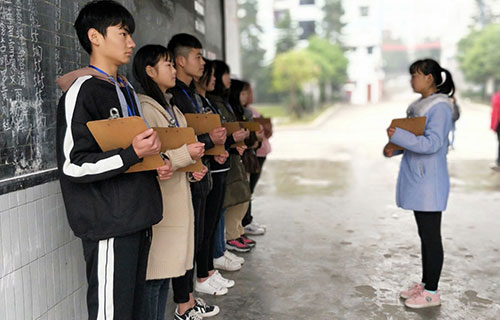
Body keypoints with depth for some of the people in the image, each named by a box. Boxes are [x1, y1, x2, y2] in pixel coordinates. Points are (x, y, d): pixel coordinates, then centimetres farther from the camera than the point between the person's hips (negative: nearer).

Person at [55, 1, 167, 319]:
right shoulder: (82, 91, -11)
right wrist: (134, 153, -23)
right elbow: (73, 165, -16)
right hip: (109, 224, -8)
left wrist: (155, 164, 6)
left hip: (138, 215, 9)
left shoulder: (127, 89, 17)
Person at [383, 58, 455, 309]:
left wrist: (398, 135, -27)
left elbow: (432, 143, -24)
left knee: (431, 236, 0)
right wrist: (394, 148, 2)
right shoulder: (419, 106, 13)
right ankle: (425, 284, 29)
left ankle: (432, 293, 11)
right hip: (417, 180, 9)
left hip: (429, 183, -9)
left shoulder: (439, 107, -15)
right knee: (425, 235, 17)